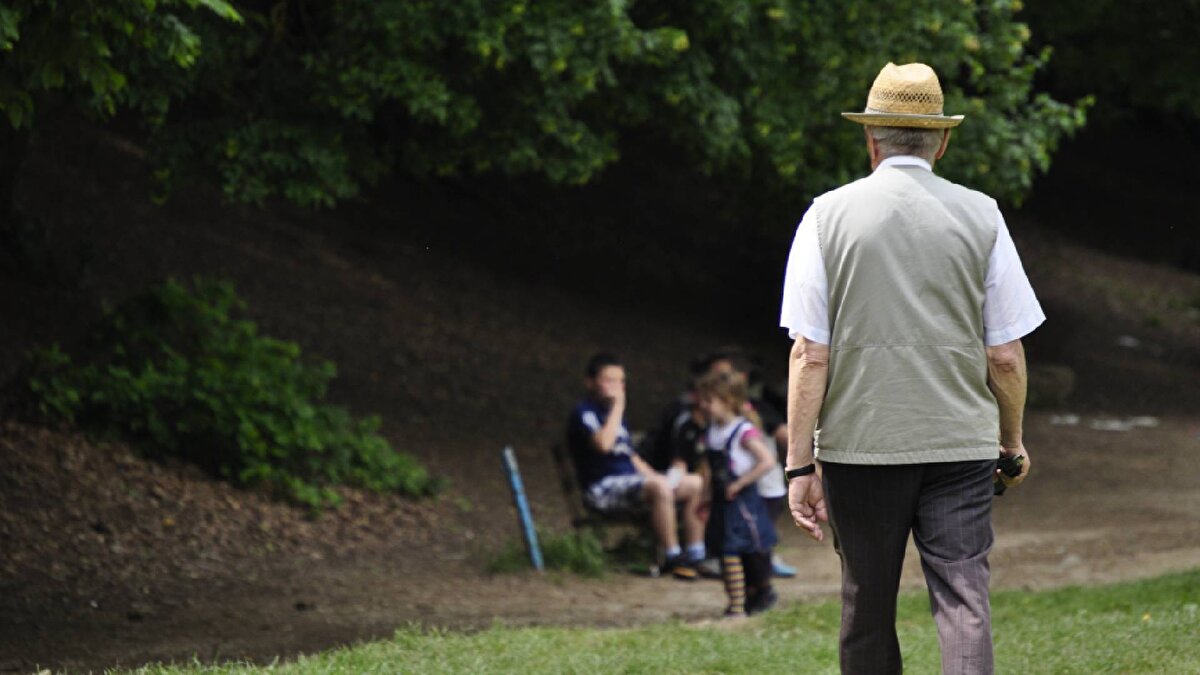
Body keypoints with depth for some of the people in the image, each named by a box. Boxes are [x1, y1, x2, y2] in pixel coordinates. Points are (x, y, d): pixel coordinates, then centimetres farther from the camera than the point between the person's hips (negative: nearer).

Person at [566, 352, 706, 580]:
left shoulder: (613, 412, 20)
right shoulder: (584, 413, -8)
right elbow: (603, 443, -27)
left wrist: (653, 475, 9)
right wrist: (617, 406, -18)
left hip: (630, 479, 10)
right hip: (602, 489, -10)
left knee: (695, 483, 5)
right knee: (660, 487, -34)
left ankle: (696, 555, 2)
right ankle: (673, 558, -29)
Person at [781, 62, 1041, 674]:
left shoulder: (829, 216, 0)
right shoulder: (979, 216, 2)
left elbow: (809, 354, -4)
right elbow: (1006, 355, 3)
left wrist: (799, 465, -2)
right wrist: (1012, 441, 19)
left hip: (858, 446, 0)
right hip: (961, 444, 0)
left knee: (867, 609, 11)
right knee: (964, 602, -5)